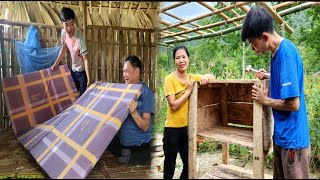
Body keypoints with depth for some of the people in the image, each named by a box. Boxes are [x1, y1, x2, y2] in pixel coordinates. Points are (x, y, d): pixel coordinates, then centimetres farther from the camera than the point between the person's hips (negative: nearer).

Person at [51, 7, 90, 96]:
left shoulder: (79, 37, -31)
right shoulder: (63, 32, -11)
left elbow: (86, 59, -28)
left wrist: (89, 79, -32)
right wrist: (55, 64, 9)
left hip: (82, 72, -6)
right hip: (73, 70, 6)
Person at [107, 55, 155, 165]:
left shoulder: (146, 92, -15)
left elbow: (145, 126, -19)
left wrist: (133, 112, -38)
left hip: (140, 146, -5)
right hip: (122, 141, 5)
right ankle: (126, 153, -1)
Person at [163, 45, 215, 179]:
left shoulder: (193, 78, 4)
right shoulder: (170, 79, -12)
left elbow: (212, 77, 14)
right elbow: (173, 105, -19)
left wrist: (206, 77, -7)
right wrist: (188, 90, -17)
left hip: (189, 127, 5)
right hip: (173, 128, -5)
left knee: (189, 165, 16)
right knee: (169, 167, 8)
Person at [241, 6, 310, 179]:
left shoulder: (286, 53, -23)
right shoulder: (277, 52, 5)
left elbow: (293, 104, -25)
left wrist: (266, 100, -11)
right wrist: (268, 77, 3)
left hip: (292, 138, -9)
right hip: (281, 134, 9)